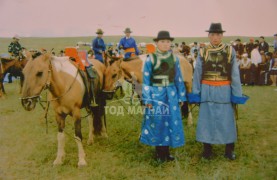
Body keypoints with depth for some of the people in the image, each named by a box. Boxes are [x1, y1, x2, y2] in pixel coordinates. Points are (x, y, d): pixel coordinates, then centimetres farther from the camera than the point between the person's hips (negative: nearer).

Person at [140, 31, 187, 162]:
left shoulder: (174, 58, 3)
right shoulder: (151, 59, -5)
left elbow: (178, 78, 8)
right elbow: (146, 80, -4)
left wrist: (181, 96, 7)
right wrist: (147, 99, -8)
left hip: (171, 94, 3)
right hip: (156, 94, -3)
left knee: (171, 121, 8)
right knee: (157, 122, 5)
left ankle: (166, 151, 24)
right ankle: (159, 153, 22)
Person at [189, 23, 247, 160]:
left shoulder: (230, 51, -1)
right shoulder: (203, 52, 1)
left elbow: (235, 74, -1)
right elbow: (197, 74, 1)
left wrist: (237, 94, -4)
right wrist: (195, 93, -3)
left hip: (224, 91, 0)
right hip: (207, 91, 1)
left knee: (227, 120, 7)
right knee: (206, 119, 8)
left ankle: (229, 150, 24)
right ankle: (207, 149, 23)